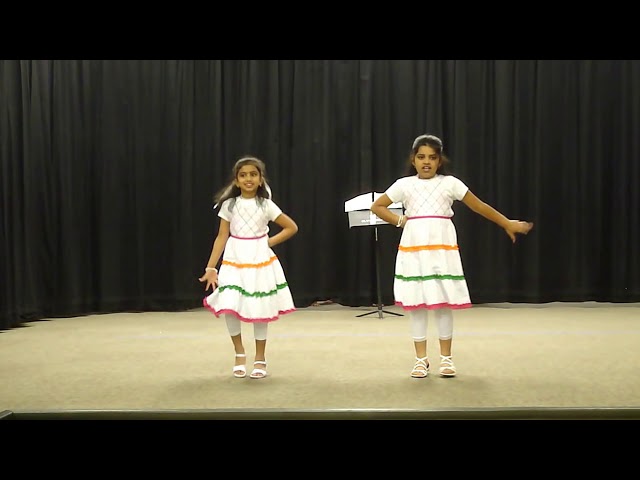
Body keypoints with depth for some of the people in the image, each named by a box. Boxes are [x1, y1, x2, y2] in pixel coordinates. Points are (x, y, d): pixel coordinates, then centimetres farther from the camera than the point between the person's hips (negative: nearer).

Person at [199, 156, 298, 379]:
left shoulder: (266, 205, -1)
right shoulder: (229, 205, 1)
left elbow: (292, 227, 5)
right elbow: (221, 238, 1)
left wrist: (270, 242, -3)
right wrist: (210, 268, -3)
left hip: (260, 262, -1)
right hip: (234, 262, 1)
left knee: (259, 310, 2)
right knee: (229, 308, -9)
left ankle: (260, 358, 18)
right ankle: (239, 353, 14)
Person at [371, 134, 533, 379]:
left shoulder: (450, 183, 3)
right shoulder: (404, 185, 5)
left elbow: (480, 206, 8)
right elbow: (377, 206, 11)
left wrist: (508, 224, 9)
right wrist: (399, 221, 0)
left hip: (442, 247, -1)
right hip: (414, 248, 1)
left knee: (444, 302, 1)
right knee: (416, 303, 2)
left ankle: (446, 358, 13)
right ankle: (421, 359, 12)